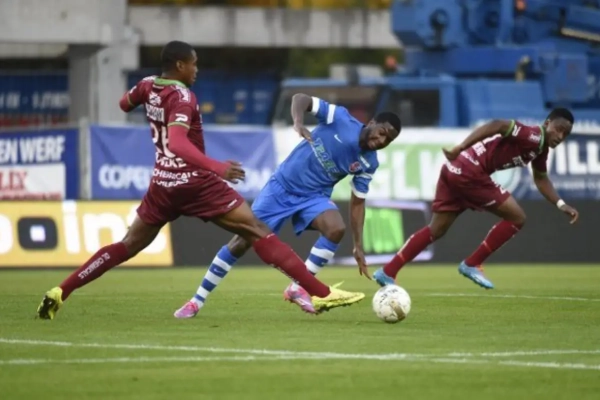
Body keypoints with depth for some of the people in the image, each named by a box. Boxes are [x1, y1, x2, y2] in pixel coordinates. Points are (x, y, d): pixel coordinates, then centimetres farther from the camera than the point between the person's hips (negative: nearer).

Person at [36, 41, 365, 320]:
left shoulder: (148, 86, 5)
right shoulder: (181, 96, -16)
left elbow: (124, 105, 29)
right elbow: (178, 142, -32)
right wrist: (216, 167, -40)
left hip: (163, 184, 7)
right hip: (195, 183, -7)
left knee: (128, 246, 16)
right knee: (257, 232, -8)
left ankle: (60, 293, 7)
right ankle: (320, 294, -15)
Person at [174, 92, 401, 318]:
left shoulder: (368, 163, -6)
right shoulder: (340, 119, -17)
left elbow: (357, 202, 2)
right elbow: (300, 98, -17)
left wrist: (358, 246, -4)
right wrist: (298, 122, -38)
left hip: (314, 196, 2)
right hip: (282, 186, -2)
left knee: (337, 228, -30)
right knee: (242, 241, -5)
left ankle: (298, 288, -14)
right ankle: (197, 300, 9)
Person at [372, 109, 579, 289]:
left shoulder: (540, 148, 17)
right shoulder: (531, 136, -13)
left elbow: (541, 179, 33)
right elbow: (497, 125, -27)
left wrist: (560, 204, 24)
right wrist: (461, 148, -35)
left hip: (455, 170, 10)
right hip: (470, 172, -10)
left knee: (436, 230, 17)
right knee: (516, 217, -1)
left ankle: (387, 272, 17)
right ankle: (472, 265, 7)